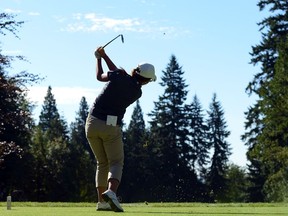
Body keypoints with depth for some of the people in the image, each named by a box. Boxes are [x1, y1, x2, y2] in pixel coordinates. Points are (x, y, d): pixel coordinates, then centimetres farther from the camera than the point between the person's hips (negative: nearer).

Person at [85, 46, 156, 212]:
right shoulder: (137, 92, 4)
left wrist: (99, 58, 30)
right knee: (116, 163, 7)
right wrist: (105, 56, 20)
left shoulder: (119, 76, -4)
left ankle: (102, 202, 12)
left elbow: (100, 76, 16)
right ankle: (111, 192, -24)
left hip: (93, 122, 2)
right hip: (111, 127, -2)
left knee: (102, 163, 16)